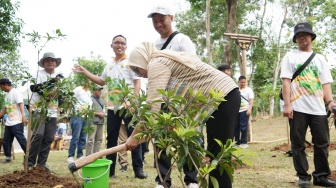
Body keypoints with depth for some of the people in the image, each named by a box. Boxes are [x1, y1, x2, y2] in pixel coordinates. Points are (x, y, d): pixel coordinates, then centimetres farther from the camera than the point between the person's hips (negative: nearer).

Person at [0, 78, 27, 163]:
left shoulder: (16, 92, -7)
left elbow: (21, 104, -19)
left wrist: (23, 116, -31)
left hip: (17, 122, -9)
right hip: (8, 123, 9)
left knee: (21, 139, -9)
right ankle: (8, 157, 23)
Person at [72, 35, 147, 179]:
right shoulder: (109, 65, 16)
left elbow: (137, 83, -6)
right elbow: (102, 81, 28)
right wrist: (84, 72, 22)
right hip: (112, 107, 6)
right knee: (111, 139, 8)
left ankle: (138, 169, 4)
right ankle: (110, 169, 17)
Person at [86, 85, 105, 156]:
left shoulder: (101, 100, 21)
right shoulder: (91, 99, -3)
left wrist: (103, 114, 9)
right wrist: (98, 114, -9)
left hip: (101, 122, 8)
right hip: (93, 122, -8)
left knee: (99, 139, 7)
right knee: (91, 139, -10)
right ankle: (89, 155, -8)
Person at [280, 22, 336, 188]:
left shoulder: (320, 58, 18)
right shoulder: (290, 56, 8)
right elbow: (286, 81, -2)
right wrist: (287, 105, -12)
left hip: (318, 108, 3)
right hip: (298, 107, -3)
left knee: (322, 143, 5)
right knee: (298, 144, 1)